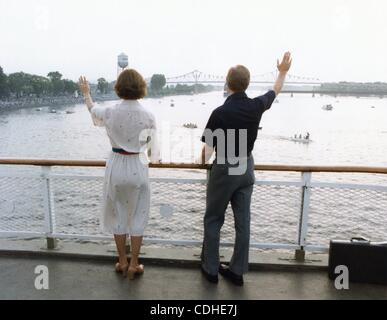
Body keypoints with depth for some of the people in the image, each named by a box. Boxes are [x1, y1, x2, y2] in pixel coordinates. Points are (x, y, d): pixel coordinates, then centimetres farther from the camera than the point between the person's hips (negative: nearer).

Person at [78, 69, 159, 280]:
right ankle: (134, 265, 21)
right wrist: (153, 158, 19)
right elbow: (153, 148, -4)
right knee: (137, 217, 11)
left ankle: (122, 262, 29)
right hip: (137, 168, -1)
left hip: (116, 167, 2)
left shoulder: (110, 112, -8)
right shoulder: (148, 116, -11)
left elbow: (93, 111, 16)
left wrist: (86, 93, 34)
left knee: (118, 214, 16)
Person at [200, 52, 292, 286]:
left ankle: (211, 269, 18)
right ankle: (237, 271, 20)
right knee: (243, 221, 9)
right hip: (246, 168, 5)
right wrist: (283, 71, 33)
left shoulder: (220, 113, -20)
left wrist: (204, 161, 8)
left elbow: (208, 148, -14)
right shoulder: (257, 106, -6)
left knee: (213, 220, 10)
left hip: (224, 170, -5)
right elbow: (276, 91, 16)